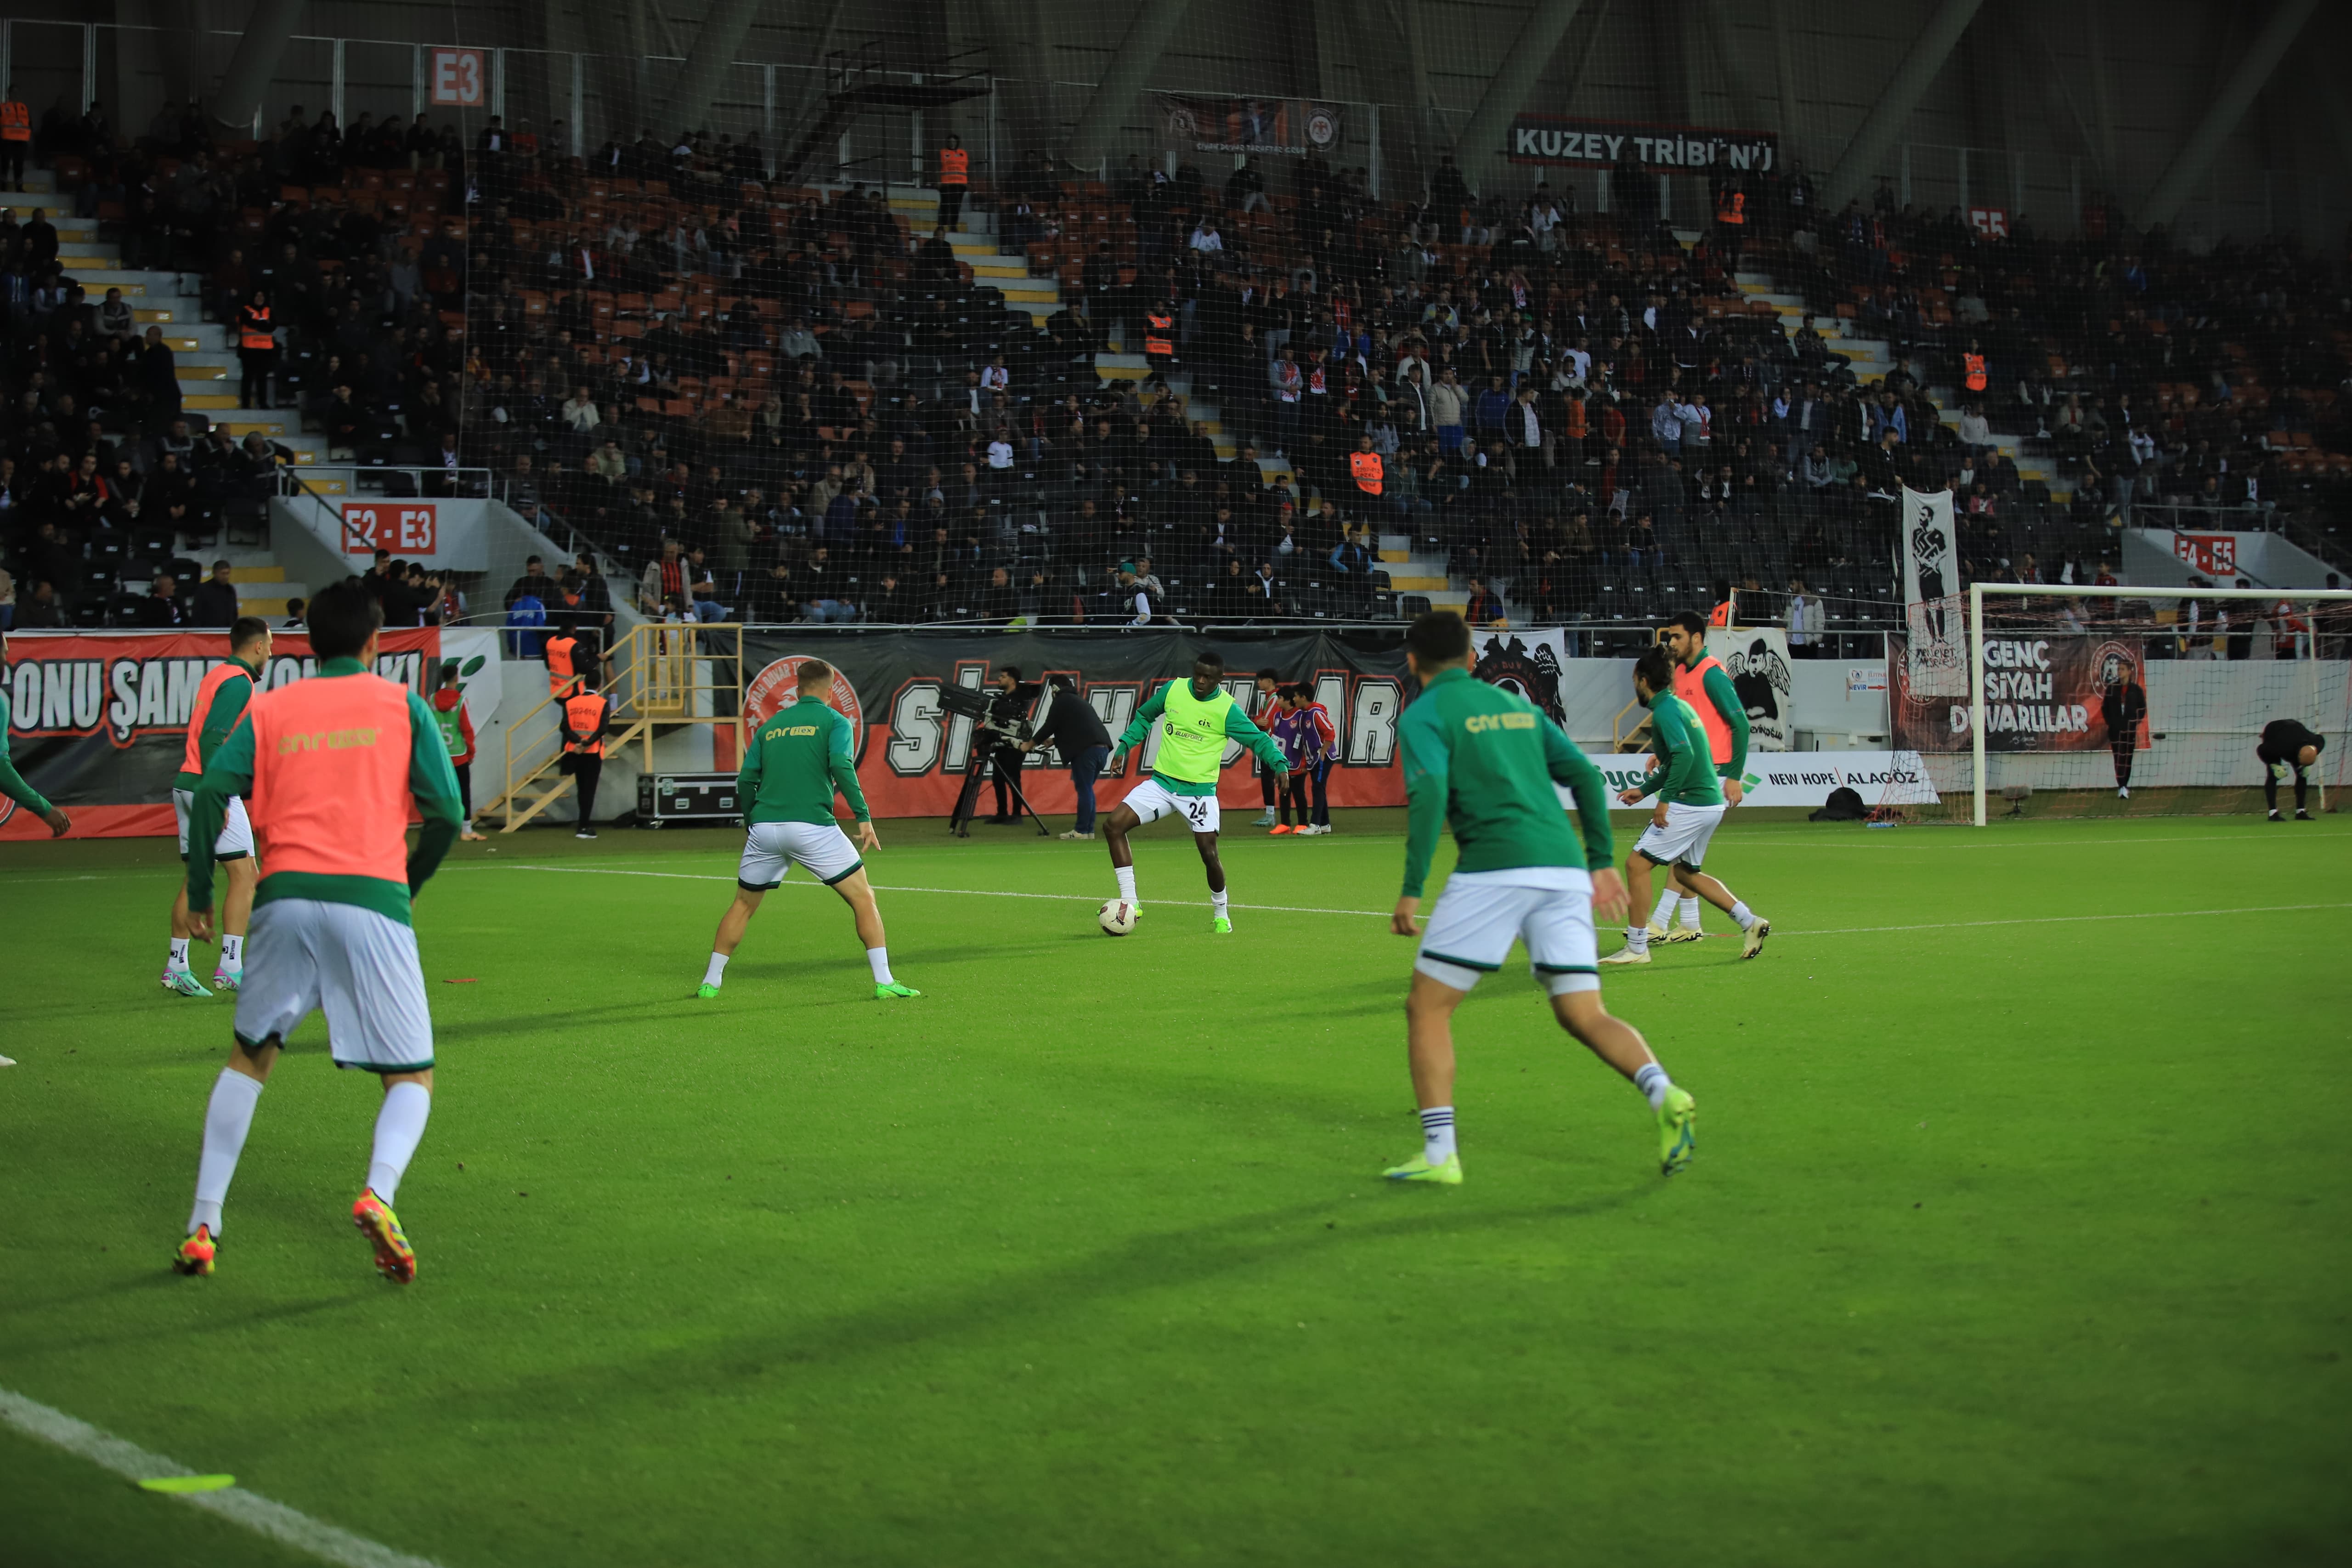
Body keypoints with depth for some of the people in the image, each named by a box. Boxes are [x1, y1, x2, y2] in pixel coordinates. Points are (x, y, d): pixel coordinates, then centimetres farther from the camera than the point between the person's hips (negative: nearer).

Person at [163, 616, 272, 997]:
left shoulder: (216, 675, 16)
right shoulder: (238, 681, -11)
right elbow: (211, 737, -20)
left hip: (186, 783, 9)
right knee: (244, 875, -6)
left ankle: (177, 966, 14)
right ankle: (230, 968, -9)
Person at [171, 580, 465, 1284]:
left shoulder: (269, 708, 15)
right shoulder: (404, 705, 11)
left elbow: (212, 792, 0)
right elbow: (445, 814, 3)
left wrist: (199, 894, 8)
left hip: (286, 896, 2)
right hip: (373, 897, -2)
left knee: (249, 1057, 21)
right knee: (413, 1078, 8)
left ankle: (204, 1226, 14)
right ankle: (379, 1193, -21)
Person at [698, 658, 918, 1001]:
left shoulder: (771, 725, 18)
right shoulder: (833, 721, 5)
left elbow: (746, 779, 14)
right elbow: (841, 766, -12)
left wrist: (750, 824, 28)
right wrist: (863, 817, -10)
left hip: (764, 827, 4)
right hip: (812, 827, -4)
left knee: (743, 905, 21)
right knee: (863, 898, 5)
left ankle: (710, 983, 20)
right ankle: (884, 983, -2)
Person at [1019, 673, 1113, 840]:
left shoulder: (1061, 701, 3)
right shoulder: (1079, 701, 28)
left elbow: (1049, 726, 2)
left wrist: (1029, 744, 13)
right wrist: (1054, 741, 37)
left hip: (1086, 751, -8)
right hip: (1102, 748, 8)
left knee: (1084, 789, -6)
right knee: (1087, 789, 13)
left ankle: (1082, 831, -7)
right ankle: (1089, 830, 11)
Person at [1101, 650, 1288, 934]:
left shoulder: (1227, 709, -10)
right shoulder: (1173, 689, 0)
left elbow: (1258, 739, -7)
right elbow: (1144, 717, 18)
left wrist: (1279, 764, -23)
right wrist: (1123, 746, 11)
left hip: (1200, 791, -3)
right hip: (1161, 782, 3)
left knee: (1209, 854, -8)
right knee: (1113, 826, -11)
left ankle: (1221, 914, 20)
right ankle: (1129, 903, -5)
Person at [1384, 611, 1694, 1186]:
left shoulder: (1424, 715, 5)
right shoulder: (1515, 705, 24)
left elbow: (1429, 798, -11)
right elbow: (1585, 776, 17)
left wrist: (1411, 891, -10)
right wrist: (1602, 862, 18)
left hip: (1494, 869, -6)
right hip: (1564, 868, 6)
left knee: (1427, 1008, 7)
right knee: (1584, 1016, 6)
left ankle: (1439, 1154, 1)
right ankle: (1663, 1094, -21)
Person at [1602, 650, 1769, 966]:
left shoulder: (1665, 712, -13)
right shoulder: (1680, 706, 17)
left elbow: (1684, 754, -27)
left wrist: (1665, 799, -25)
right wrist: (1644, 790, 29)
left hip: (1689, 806, -10)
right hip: (1710, 804, 10)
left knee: (1637, 864, -5)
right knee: (1685, 872, 23)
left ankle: (1637, 948, -2)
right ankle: (1750, 921, 17)